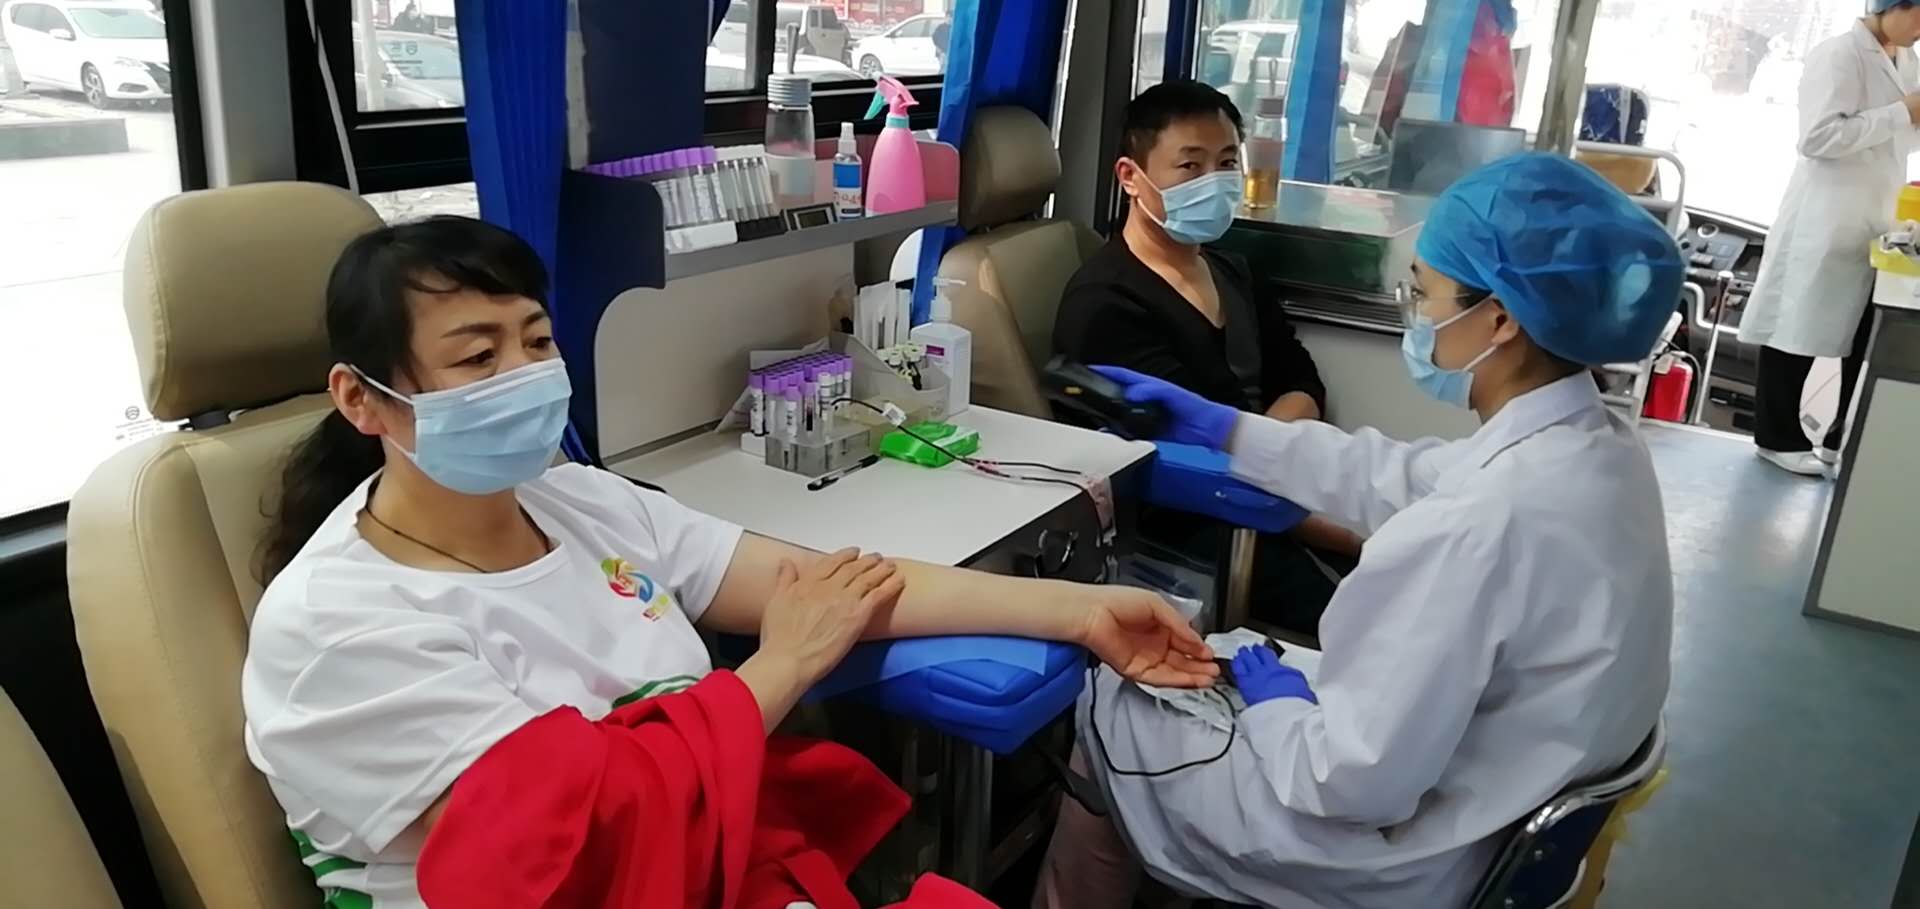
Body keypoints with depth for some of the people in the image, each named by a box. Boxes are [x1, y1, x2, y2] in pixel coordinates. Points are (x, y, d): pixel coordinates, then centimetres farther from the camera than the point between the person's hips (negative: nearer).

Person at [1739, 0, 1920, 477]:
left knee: (1868, 338, 9)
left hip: (1876, 224, 8)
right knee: (1797, 330, 3)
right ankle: (1777, 437, 14)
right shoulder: (1841, 53, -12)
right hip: (1826, 221, -8)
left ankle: (1847, 441, 20)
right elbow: (1819, 136, -22)